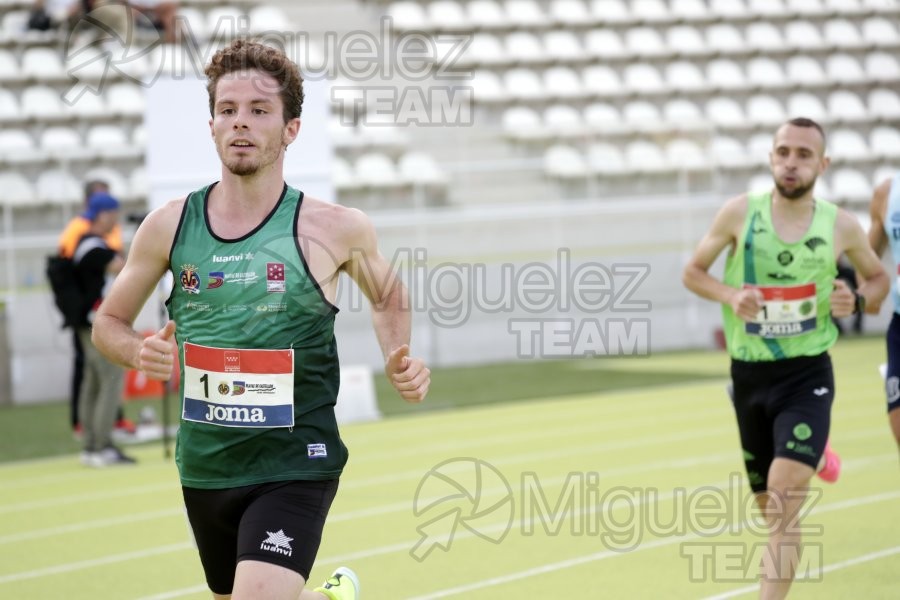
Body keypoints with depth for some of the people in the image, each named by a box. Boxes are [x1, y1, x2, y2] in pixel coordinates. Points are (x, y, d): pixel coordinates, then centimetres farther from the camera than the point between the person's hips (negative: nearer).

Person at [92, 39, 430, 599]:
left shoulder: (335, 228, -7)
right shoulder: (169, 225, -1)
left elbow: (389, 297, 14)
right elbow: (109, 321, 11)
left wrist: (399, 360, -4)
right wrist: (139, 351, -10)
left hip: (296, 464, -4)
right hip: (205, 466, 4)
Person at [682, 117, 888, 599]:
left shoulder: (841, 226, -3)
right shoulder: (740, 213, -4)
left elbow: (878, 278, 14)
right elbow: (692, 272, 5)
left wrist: (858, 300, -9)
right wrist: (730, 295, -14)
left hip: (807, 376, -2)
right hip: (749, 375, 2)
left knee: (785, 493, -21)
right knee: (770, 507, 12)